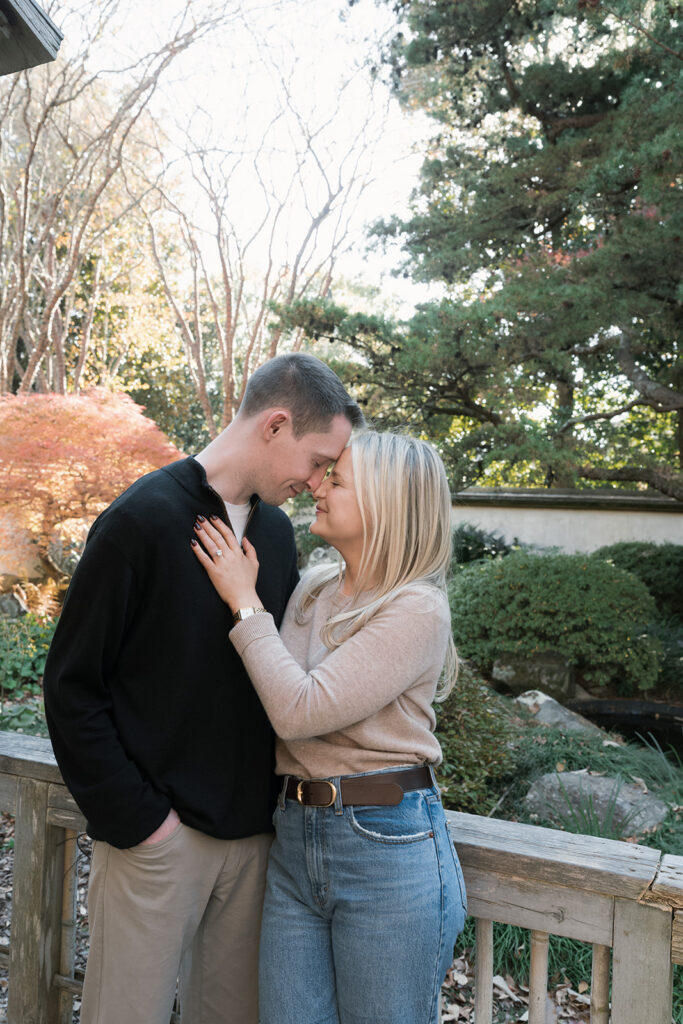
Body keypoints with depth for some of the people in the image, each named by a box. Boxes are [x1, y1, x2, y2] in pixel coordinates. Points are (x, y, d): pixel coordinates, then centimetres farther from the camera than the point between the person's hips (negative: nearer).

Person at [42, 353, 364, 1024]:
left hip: (252, 834, 6)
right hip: (158, 835, -5)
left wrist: (277, 800, 5)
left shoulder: (276, 530, 6)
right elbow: (72, 687, -11)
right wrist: (136, 818, -12)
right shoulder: (143, 519, -13)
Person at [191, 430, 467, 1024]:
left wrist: (245, 602, -14)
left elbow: (299, 711, -21)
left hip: (387, 847, -6)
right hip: (294, 841, 6)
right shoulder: (311, 591, 6)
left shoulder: (417, 609, -16)